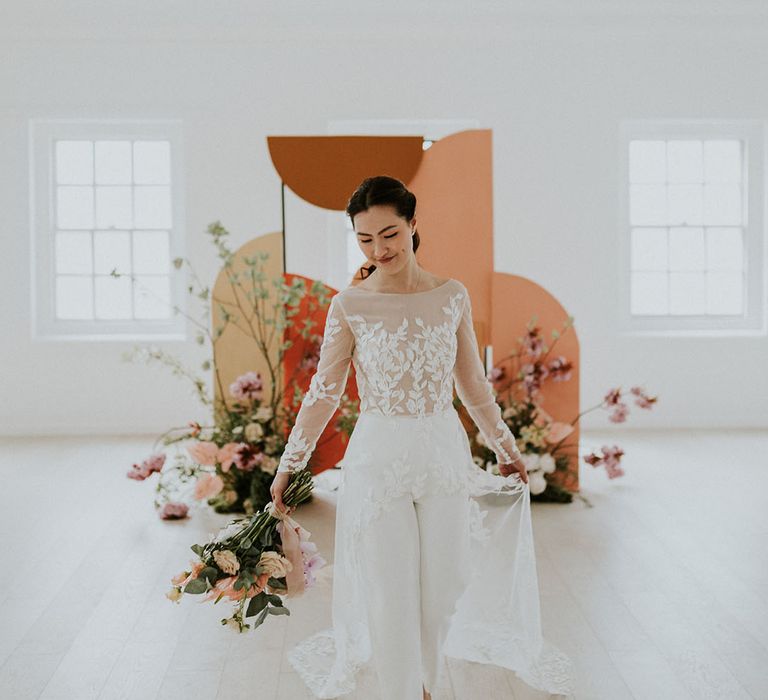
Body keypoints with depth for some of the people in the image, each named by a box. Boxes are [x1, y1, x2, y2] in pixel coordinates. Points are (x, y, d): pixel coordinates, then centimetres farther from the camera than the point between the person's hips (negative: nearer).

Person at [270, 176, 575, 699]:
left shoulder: (453, 296, -1)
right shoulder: (348, 307, -8)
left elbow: (473, 384, 9)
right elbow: (323, 394, -1)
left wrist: (507, 447, 16)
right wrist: (287, 466, 2)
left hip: (445, 456, 3)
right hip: (378, 460, -2)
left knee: (442, 586, 13)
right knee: (389, 592, 6)